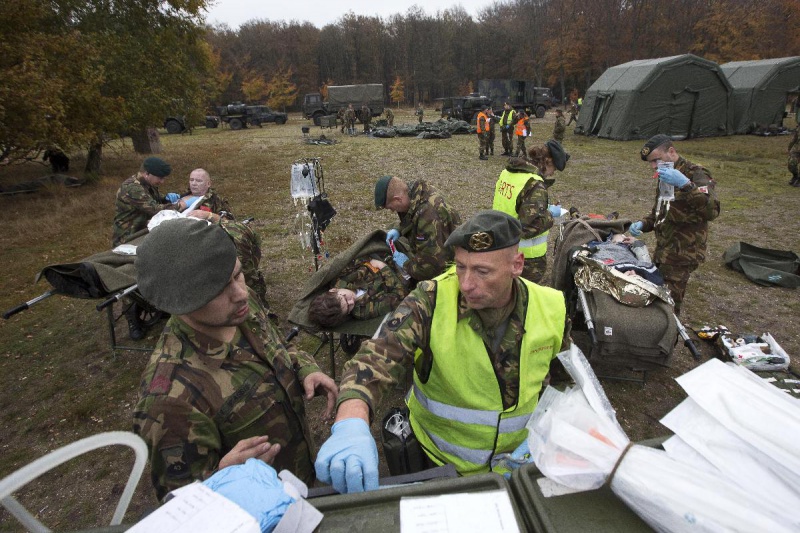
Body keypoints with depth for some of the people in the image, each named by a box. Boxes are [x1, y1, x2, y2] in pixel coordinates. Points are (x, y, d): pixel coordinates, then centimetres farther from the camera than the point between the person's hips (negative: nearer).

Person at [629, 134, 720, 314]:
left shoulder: (695, 174, -13)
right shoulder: (665, 178, 14)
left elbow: (711, 211, -30)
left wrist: (685, 185, -41)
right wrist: (642, 224, 5)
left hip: (681, 255, -8)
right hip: (662, 251, 8)